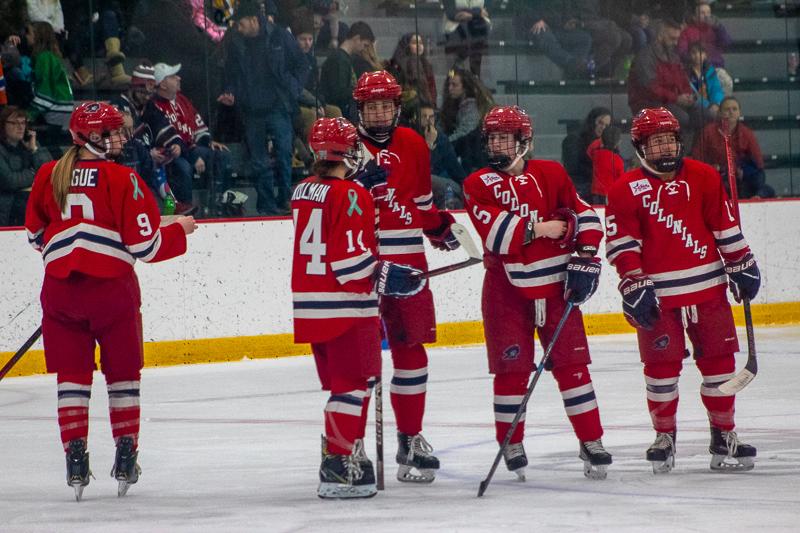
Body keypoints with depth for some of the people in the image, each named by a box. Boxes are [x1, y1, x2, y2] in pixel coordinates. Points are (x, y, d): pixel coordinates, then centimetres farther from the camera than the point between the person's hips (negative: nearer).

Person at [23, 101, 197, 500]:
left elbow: (35, 234, 13)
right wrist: (179, 230, 8)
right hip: (111, 287, -3)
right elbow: (144, 245, -10)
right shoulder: (122, 179, -9)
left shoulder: (48, 175, 3)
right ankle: (126, 459, 10)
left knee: (71, 375, 8)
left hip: (60, 286, 3)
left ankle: (75, 458, 0)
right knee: (122, 373, 11)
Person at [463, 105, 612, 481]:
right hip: (507, 288, 0)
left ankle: (592, 442, 5)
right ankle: (511, 444, 13)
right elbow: (494, 231, -15)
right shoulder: (478, 184, 0)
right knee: (511, 367, 0)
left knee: (571, 363, 0)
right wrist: (538, 229, -15)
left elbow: (585, 216, 3)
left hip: (554, 284, 0)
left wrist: (585, 260, -5)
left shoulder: (550, 175, 2)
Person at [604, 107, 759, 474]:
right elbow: (622, 245, -7)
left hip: (707, 288, 3)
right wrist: (634, 287, -13)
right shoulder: (626, 191, -3)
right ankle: (664, 437, 11)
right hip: (658, 293, -2)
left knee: (719, 361, 3)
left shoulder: (703, 178, 5)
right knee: (662, 365, -2)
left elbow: (725, 226, 10)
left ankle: (724, 436, 13)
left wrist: (741, 265, 10)